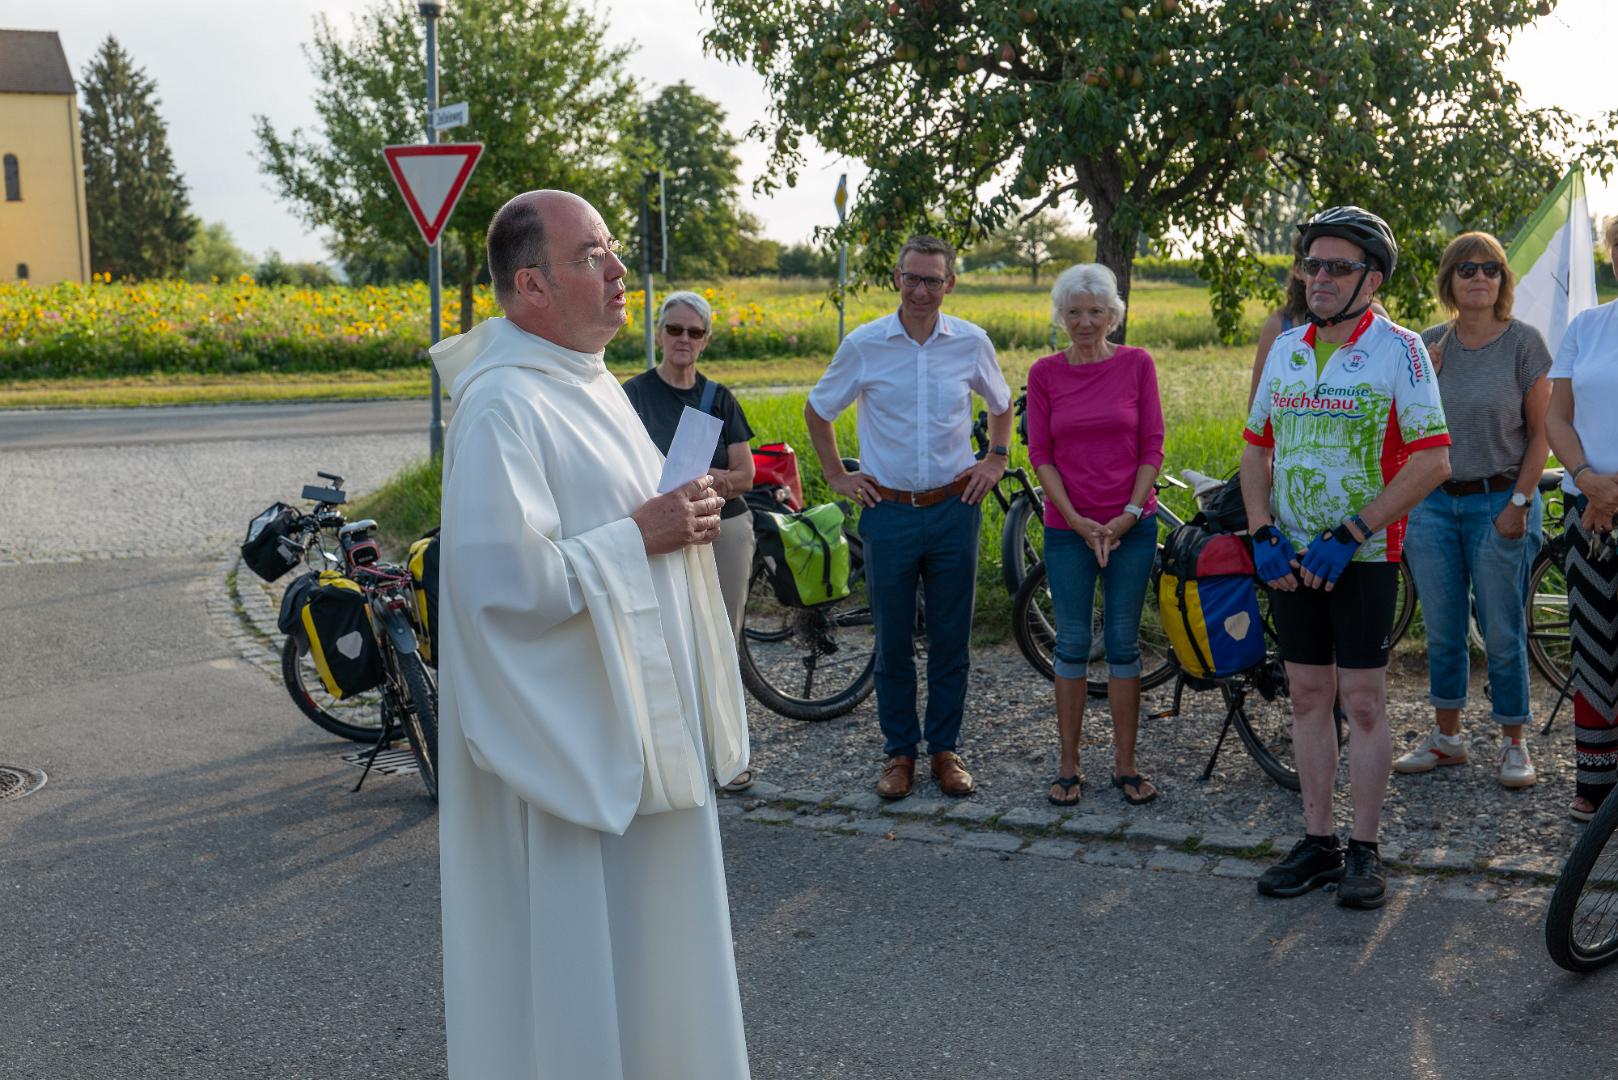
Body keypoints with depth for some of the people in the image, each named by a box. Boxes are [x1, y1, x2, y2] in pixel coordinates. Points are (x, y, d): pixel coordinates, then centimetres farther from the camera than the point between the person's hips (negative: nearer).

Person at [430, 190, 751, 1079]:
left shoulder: (588, 381, 11)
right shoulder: (503, 406, -20)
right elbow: (501, 580, -27)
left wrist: (684, 515, 4)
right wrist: (639, 535, -20)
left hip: (636, 717, 10)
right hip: (570, 736, -10)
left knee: (639, 926, 19)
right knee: (579, 932, 2)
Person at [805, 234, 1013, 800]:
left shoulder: (971, 343, 0)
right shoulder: (863, 345, -3)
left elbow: (1002, 404, 20)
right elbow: (817, 410, 12)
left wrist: (995, 461, 10)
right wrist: (837, 476, 8)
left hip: (954, 509, 1)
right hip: (888, 512, -1)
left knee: (951, 637, 7)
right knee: (892, 641, 6)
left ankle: (945, 748, 20)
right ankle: (900, 751, 19)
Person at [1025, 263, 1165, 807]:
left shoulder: (1137, 364, -1)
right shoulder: (1045, 373, 0)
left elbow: (1152, 445, -1)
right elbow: (1041, 454, -1)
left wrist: (1130, 513, -9)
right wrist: (1077, 520, -9)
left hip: (1131, 524, 0)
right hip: (1068, 527, 0)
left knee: (1123, 643, 6)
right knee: (1072, 644, 4)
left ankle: (1125, 764, 15)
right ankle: (1068, 766, 13)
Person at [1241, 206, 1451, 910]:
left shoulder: (1399, 349, -8)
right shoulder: (1285, 349, 8)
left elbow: (1432, 460, -14)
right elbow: (1255, 449, 14)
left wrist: (1350, 535, -18)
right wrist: (1264, 534, -1)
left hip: (1363, 559, -5)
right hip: (1290, 558, 5)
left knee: (1363, 702, 0)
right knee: (1308, 696, 9)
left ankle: (1364, 851, 11)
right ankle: (1317, 843, 19)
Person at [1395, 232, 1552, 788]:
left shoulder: (1524, 342, -5)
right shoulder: (1430, 344, 6)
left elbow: (1541, 433, -6)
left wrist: (1520, 503, -11)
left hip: (1499, 502, -4)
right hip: (1433, 503, 4)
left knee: (1502, 633, 1)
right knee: (1443, 631, 11)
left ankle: (1514, 744, 16)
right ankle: (1446, 737, 25)